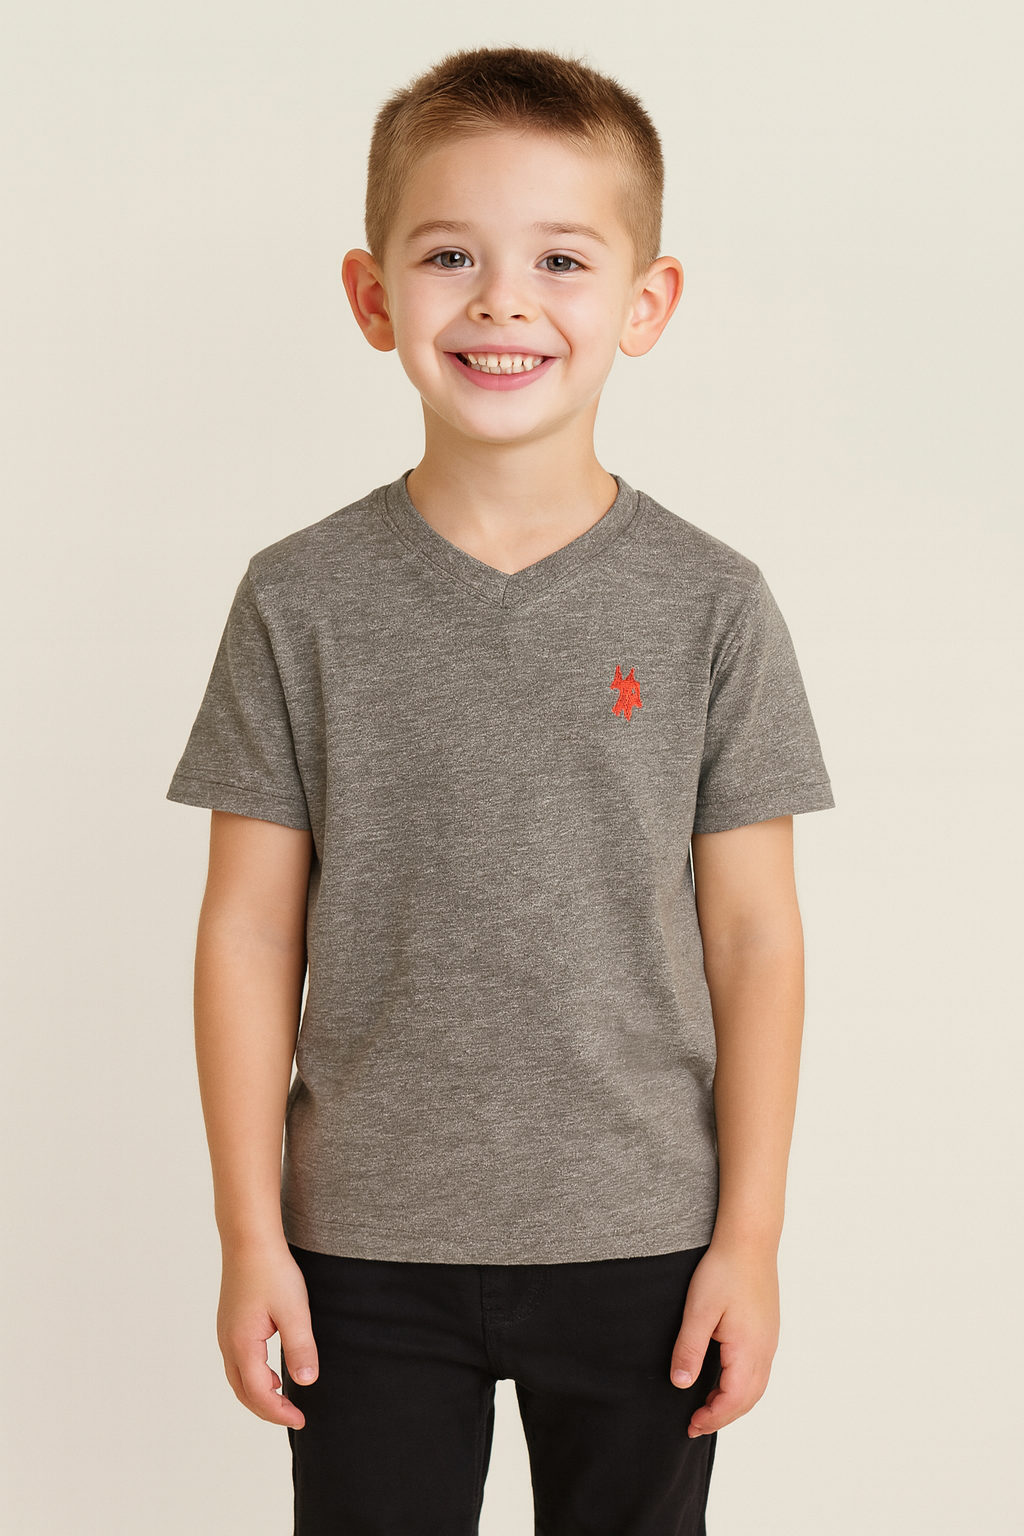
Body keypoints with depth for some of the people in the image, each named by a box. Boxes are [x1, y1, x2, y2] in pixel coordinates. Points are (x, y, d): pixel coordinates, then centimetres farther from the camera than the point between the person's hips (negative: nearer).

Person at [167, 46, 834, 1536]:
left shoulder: (709, 606, -4)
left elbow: (753, 930, -2)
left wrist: (749, 1236, -2)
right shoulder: (301, 602, -4)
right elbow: (252, 924, -1)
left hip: (642, 1244, 0)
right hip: (367, 1247, 0)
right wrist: (249, 1231, -2)